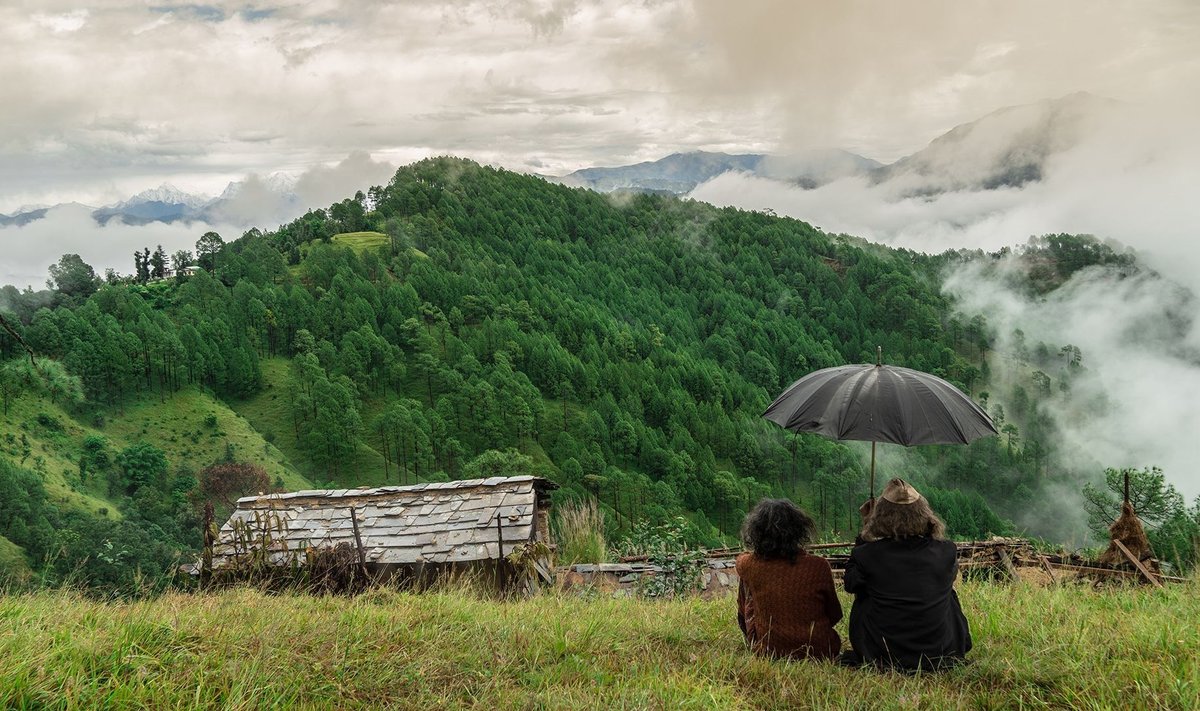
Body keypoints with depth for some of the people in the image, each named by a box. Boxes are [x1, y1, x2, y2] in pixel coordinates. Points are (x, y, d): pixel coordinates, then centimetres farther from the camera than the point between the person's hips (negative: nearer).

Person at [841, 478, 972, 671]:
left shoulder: (867, 554, -15)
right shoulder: (947, 552, -10)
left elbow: (850, 584, 8)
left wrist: (865, 531, 10)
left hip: (881, 657, -1)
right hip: (940, 654, 1)